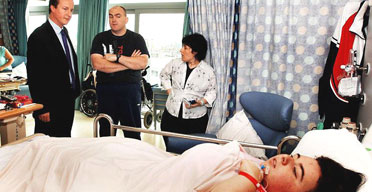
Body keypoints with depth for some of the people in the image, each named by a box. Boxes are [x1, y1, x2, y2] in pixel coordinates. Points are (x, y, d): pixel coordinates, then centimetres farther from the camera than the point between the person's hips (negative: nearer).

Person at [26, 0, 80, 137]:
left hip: (68, 101, 8)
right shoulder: (38, 36, -15)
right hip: (51, 106, -8)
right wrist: (42, 109, -17)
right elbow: (34, 76, -16)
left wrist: (74, 91, 14)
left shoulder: (64, 32, 11)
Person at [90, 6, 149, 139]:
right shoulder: (100, 38, 7)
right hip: (105, 89, 1)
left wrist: (116, 57, -13)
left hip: (130, 89, -1)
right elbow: (97, 64, -9)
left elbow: (143, 63, -9)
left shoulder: (136, 38, 7)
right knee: (105, 132, 9)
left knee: (133, 133, 2)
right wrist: (129, 63, -9)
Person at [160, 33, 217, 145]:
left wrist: (202, 101, -14)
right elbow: (163, 74, 21)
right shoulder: (175, 64, 3)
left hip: (196, 120, -2)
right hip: (172, 115, 3)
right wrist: (169, 90, 8)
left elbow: (211, 91, 4)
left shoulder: (208, 71, -4)